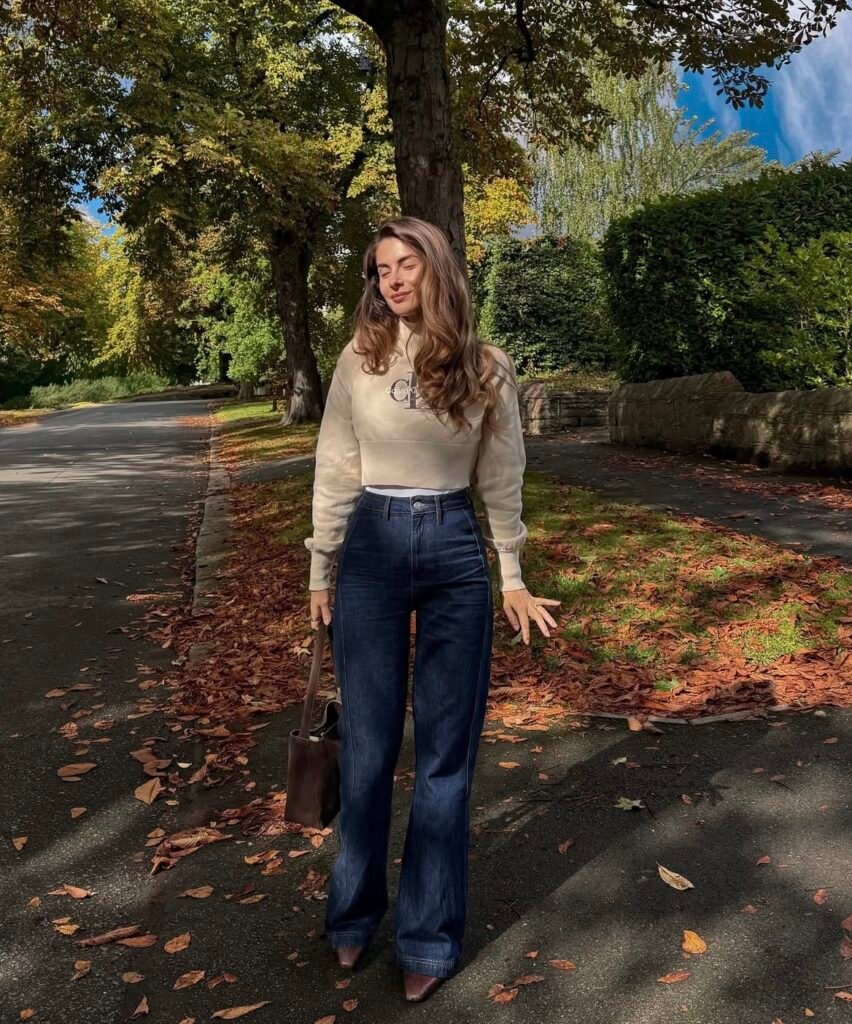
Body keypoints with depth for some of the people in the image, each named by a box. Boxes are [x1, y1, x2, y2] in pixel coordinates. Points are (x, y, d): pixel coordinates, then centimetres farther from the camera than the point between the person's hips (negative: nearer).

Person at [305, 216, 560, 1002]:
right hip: (372, 548, 0)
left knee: (446, 748, 6)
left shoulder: (487, 368, 2)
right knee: (368, 744, 8)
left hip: (457, 552, 0)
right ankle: (354, 914, 30)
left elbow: (501, 479, 6)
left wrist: (512, 577, 6)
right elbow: (335, 472, 4)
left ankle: (429, 936, 21)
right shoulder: (361, 359, 1)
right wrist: (320, 571, 4)